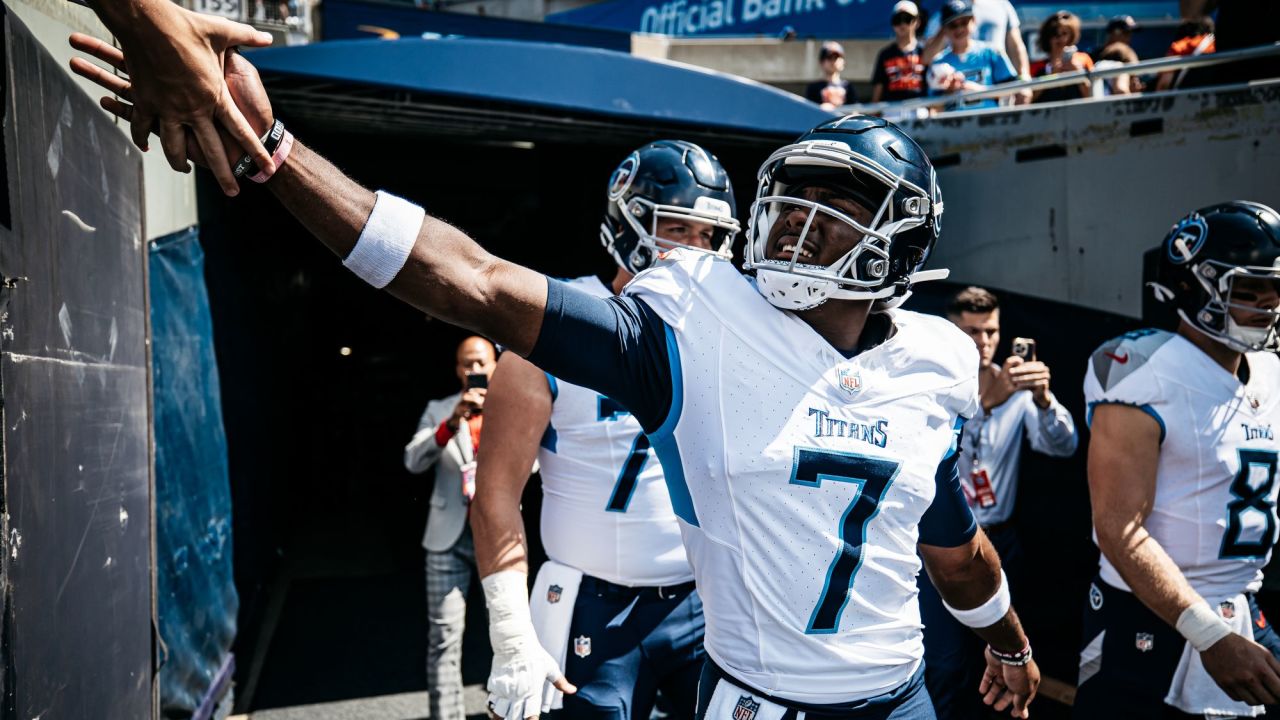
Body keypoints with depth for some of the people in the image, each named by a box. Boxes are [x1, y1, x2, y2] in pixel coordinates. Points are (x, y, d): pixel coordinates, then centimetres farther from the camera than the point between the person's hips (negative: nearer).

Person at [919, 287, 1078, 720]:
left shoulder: (1018, 390, 3)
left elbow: (1062, 446, -10)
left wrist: (1043, 398, -30)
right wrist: (985, 399, -37)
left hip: (1000, 541, 4)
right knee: (947, 664, -5)